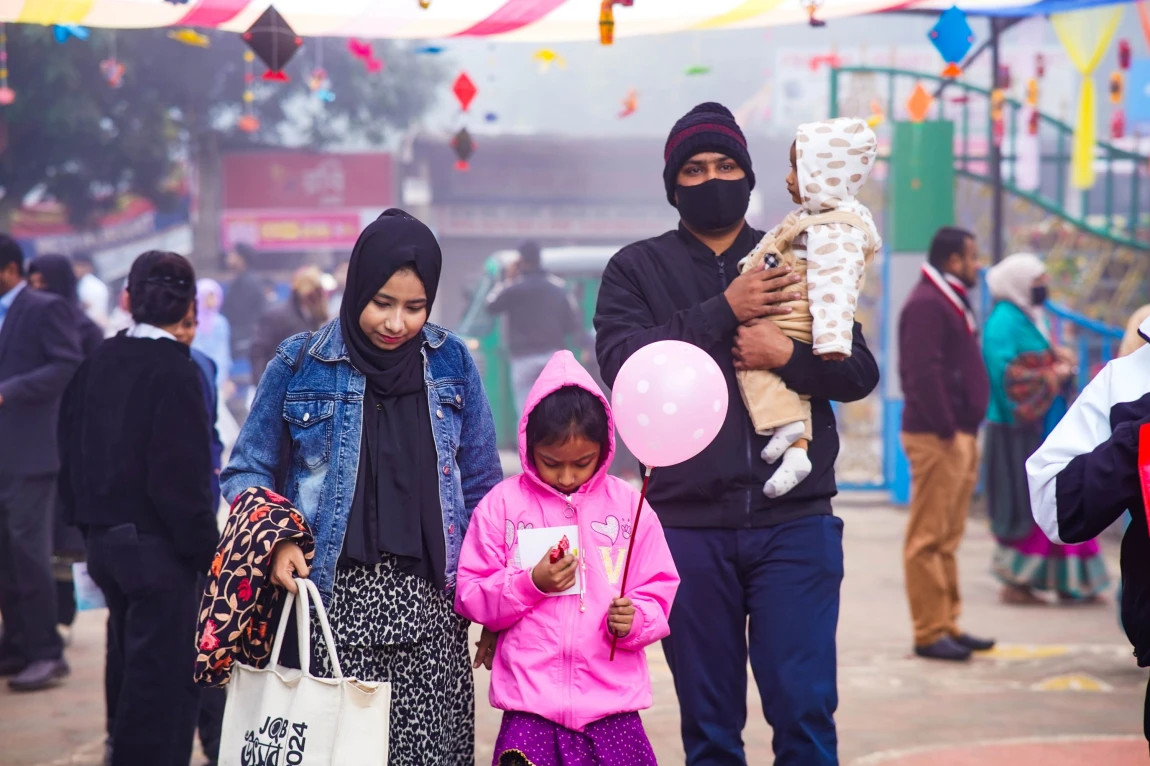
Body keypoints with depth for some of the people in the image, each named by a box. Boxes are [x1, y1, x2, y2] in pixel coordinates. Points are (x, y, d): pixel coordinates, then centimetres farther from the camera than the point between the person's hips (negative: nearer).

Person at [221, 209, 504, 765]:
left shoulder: (450, 364, 9)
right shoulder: (299, 365, 4)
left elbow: (480, 483, 15)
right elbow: (247, 471, 10)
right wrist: (276, 541, -9)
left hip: (428, 604, 2)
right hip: (330, 599, -1)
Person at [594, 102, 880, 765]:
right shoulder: (637, 270, 9)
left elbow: (860, 373, 6)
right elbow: (623, 363, -9)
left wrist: (787, 355, -12)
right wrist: (722, 312, -13)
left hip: (796, 520, 0)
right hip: (689, 528, 0)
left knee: (804, 708, -6)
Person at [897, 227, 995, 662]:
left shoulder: (952, 303, 20)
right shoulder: (926, 304, -13)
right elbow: (923, 372, -22)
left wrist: (967, 431, 16)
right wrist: (945, 430, -22)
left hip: (960, 434, 11)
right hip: (936, 437, -10)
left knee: (947, 539, 14)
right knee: (929, 538, -7)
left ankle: (948, 626, 19)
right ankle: (929, 633, -5)